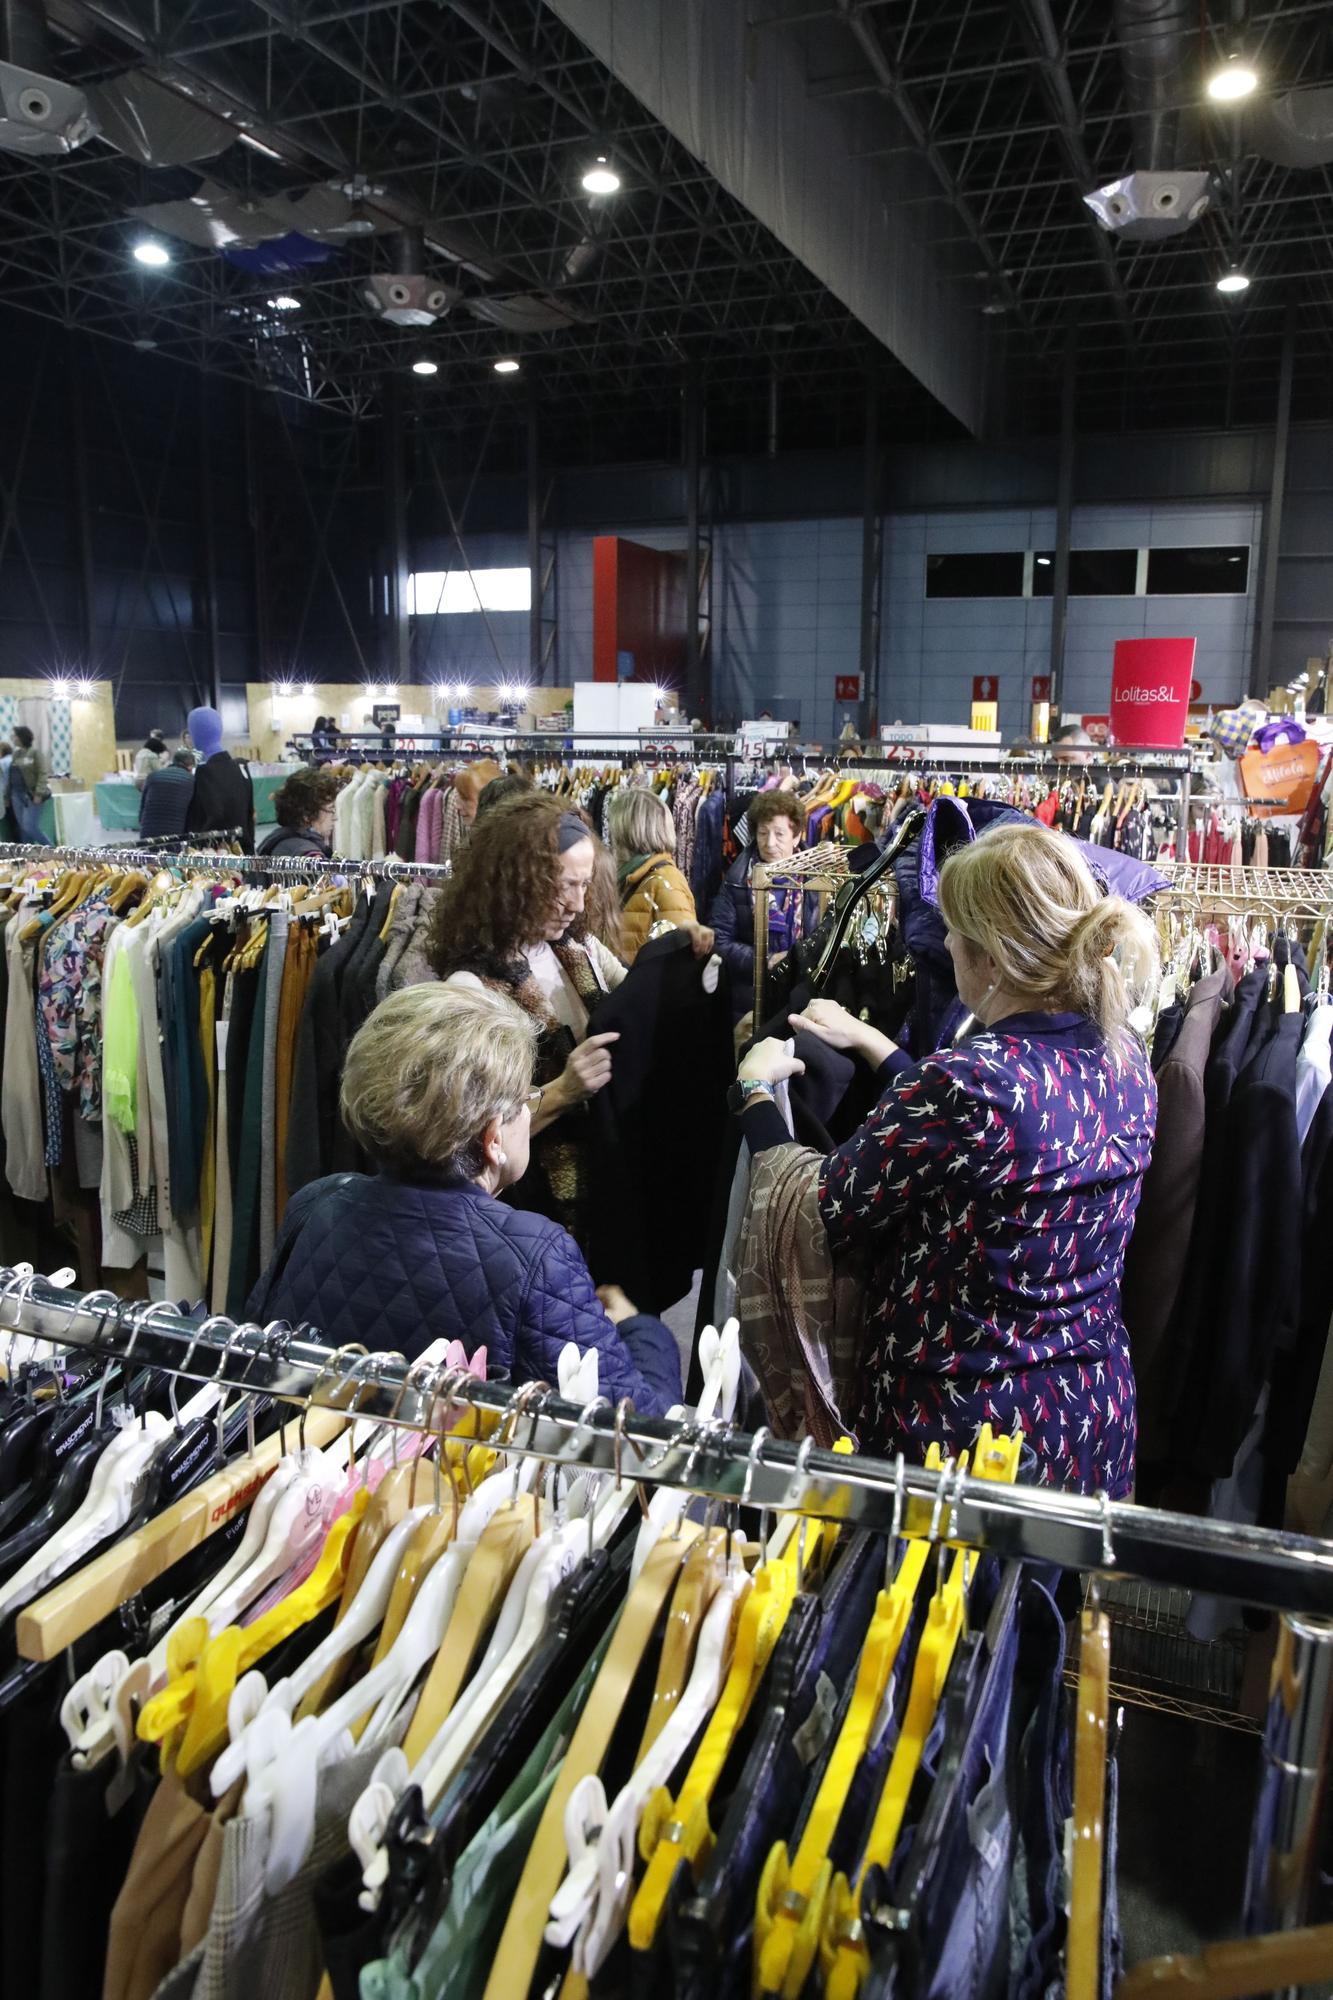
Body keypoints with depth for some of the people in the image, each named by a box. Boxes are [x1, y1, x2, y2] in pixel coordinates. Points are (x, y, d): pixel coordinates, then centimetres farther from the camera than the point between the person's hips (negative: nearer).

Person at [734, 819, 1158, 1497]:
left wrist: (755, 1088, -3)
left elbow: (814, 1215, -18)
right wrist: (871, 1042, 17)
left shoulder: (967, 1080, -29)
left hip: (962, 1439, -7)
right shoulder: (1123, 1057, -5)